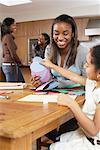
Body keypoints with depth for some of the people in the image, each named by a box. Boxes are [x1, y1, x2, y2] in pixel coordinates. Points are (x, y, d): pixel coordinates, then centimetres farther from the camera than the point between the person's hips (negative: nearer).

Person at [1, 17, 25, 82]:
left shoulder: (6, 37, 14)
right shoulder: (8, 37, -15)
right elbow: (13, 54, -18)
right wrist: (20, 62, 0)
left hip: (13, 65, 10)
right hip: (10, 65, -10)